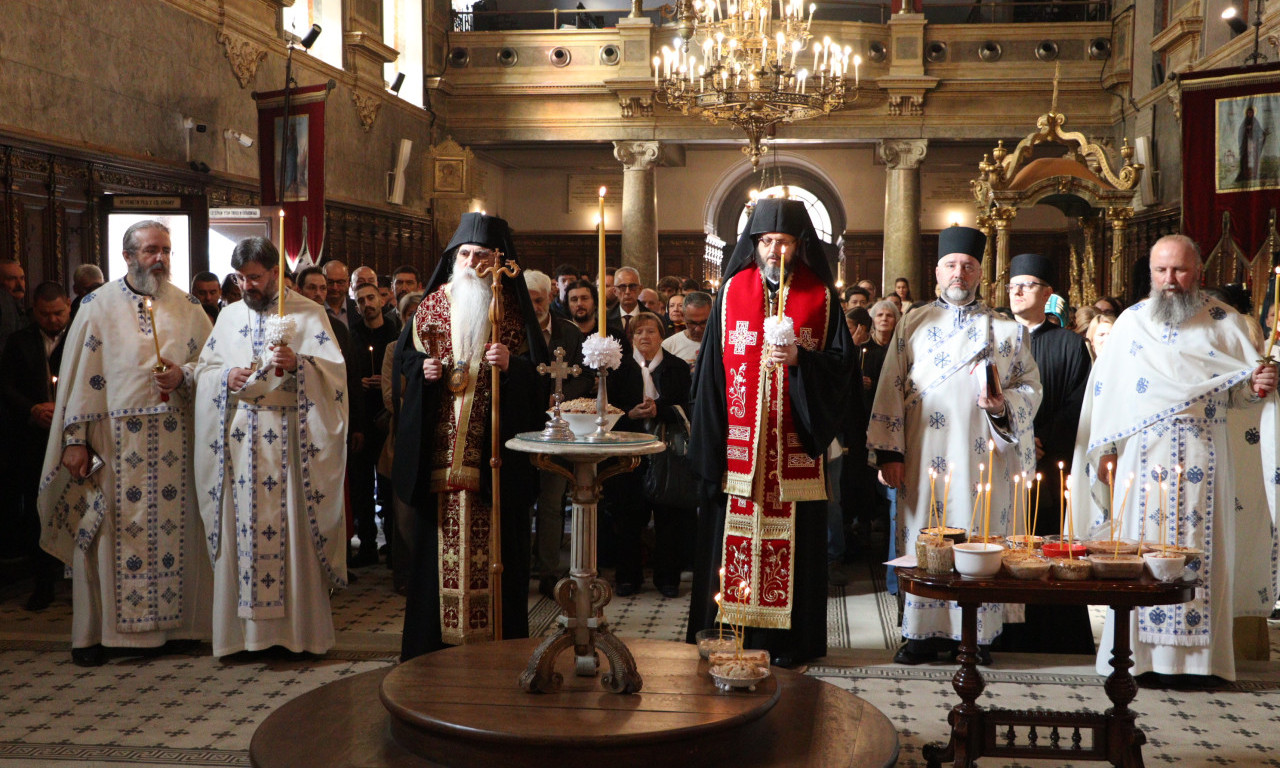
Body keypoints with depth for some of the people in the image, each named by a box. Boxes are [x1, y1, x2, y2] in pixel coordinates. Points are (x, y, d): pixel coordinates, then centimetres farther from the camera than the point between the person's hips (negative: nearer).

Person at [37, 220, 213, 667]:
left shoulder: (188, 307, 11)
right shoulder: (99, 306, 3)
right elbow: (81, 376, -1)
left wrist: (184, 375, -9)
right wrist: (75, 439, -7)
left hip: (174, 440, 3)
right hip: (114, 440, -2)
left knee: (174, 526, 2)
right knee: (107, 530, -2)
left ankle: (174, 620, 12)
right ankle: (93, 632, 6)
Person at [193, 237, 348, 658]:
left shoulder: (308, 314, 3)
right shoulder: (229, 315, 16)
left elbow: (335, 370, -5)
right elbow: (203, 369, 16)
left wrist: (298, 365, -23)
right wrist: (226, 378, -6)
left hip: (288, 440, -3)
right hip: (239, 439, 4)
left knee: (292, 528, -4)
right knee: (240, 529, 1)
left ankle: (298, 628, 4)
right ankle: (243, 630, 8)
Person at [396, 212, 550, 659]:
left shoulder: (513, 307, 3)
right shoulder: (434, 303, 9)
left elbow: (540, 371, 2)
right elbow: (404, 354, 16)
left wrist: (511, 365, -17)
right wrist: (424, 367, -5)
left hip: (495, 449, -2)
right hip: (442, 448, 2)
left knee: (493, 537, 0)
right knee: (441, 537, 3)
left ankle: (496, 639, 10)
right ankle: (436, 639, 13)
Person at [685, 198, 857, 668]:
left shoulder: (821, 296, 5)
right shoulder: (733, 290, 7)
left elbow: (842, 364, 2)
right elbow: (712, 366, 6)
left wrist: (800, 359, -17)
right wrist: (710, 441, 0)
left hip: (795, 443, -1)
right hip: (739, 441, 1)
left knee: (791, 536, 2)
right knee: (736, 535, 2)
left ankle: (787, 639, 11)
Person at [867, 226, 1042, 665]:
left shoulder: (1008, 330, 12)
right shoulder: (914, 325, 12)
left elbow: (1031, 388, 10)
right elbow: (891, 389, 6)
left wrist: (1004, 404, -12)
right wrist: (889, 451, -2)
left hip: (984, 459, 0)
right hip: (925, 458, 0)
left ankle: (976, 634, 8)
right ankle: (923, 633, 8)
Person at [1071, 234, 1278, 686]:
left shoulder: (1226, 322, 8)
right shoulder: (1130, 322, 9)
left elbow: (1240, 393, 9)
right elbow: (1106, 389, 9)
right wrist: (1104, 450, 5)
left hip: (1202, 460, 0)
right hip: (1143, 458, 0)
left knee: (1198, 550, -2)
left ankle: (1196, 657, 5)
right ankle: (1139, 654, 4)